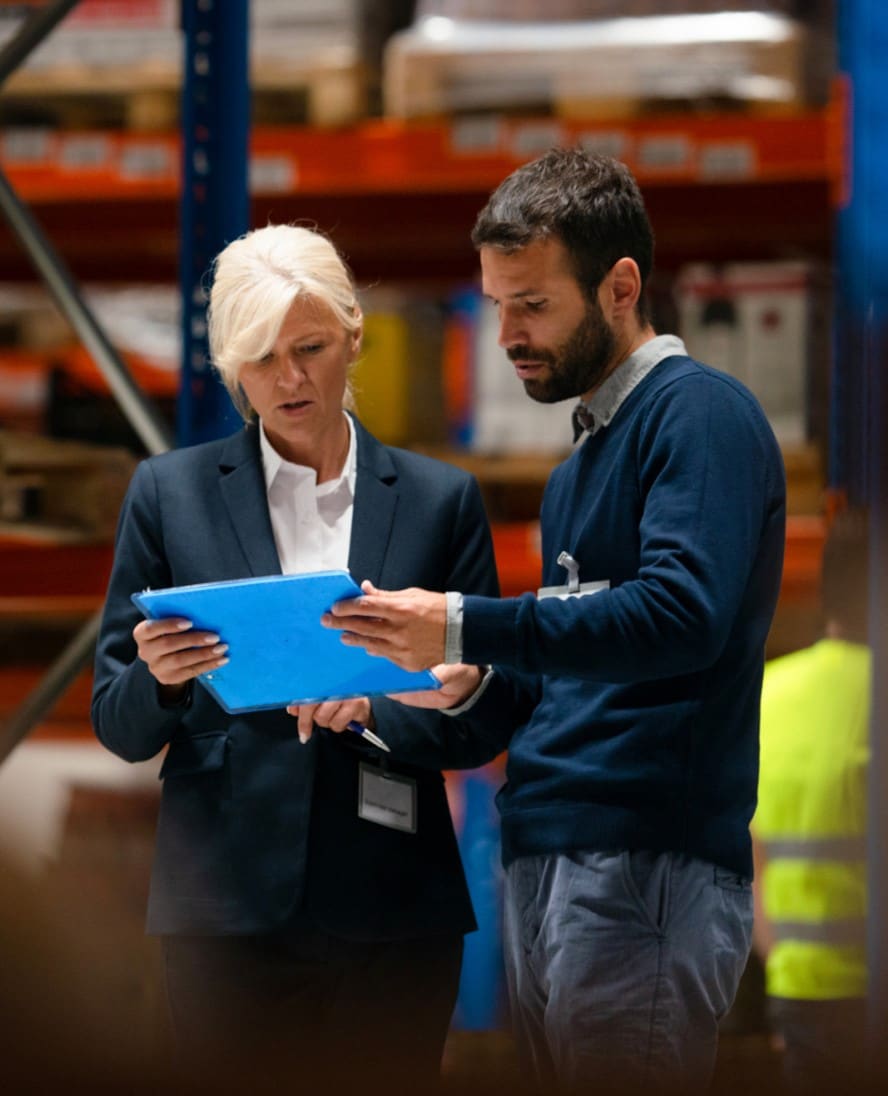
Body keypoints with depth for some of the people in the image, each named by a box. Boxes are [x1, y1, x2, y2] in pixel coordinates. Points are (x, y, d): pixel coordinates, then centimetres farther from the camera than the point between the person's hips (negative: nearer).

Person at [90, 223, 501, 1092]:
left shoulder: (439, 500, 9)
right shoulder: (170, 492, 7)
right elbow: (120, 727, 7)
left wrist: (374, 706, -12)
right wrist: (161, 678, -15)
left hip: (391, 912, 1)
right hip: (230, 909, -1)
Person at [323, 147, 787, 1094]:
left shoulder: (699, 415, -6)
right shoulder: (578, 467, 23)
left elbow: (683, 615, -21)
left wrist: (465, 630, -21)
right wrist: (471, 688, 6)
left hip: (647, 869, -9)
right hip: (540, 865, 9)